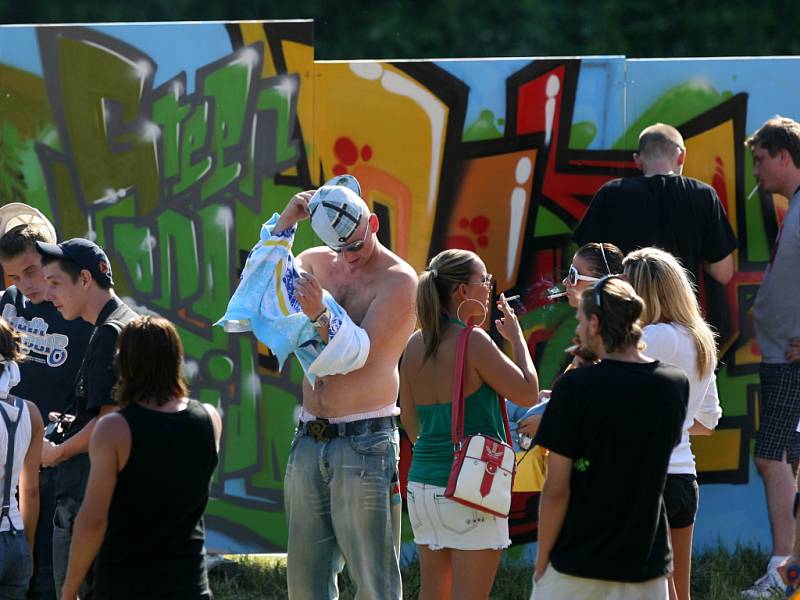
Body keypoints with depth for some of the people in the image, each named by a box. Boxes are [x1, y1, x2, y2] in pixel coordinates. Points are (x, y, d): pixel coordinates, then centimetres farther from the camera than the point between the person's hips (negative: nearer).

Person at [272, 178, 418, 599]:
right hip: (309, 438, 6)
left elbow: (360, 353, -15)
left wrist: (320, 317, -30)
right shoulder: (317, 263, 13)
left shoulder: (397, 280, -6)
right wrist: (283, 225, 6)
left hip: (363, 442, -6)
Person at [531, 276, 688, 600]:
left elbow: (557, 489, -12)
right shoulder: (675, 384, 0)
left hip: (578, 566, -4)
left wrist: (542, 559, 0)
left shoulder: (574, 386, -14)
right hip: (646, 562, 4)